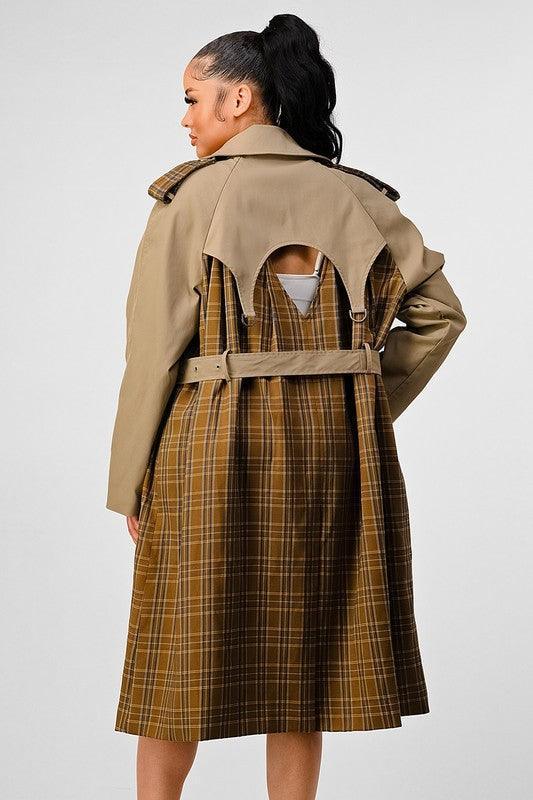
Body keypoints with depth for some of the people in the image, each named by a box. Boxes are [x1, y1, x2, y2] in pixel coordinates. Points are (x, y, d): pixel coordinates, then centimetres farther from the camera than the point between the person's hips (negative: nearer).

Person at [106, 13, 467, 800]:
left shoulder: (190, 195, -5)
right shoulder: (355, 196, 6)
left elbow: (156, 349, -8)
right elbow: (440, 311, 4)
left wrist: (131, 484, -2)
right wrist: (362, 405, 7)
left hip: (215, 441, -3)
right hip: (336, 440, 3)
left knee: (183, 651, 9)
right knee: (302, 652, 12)